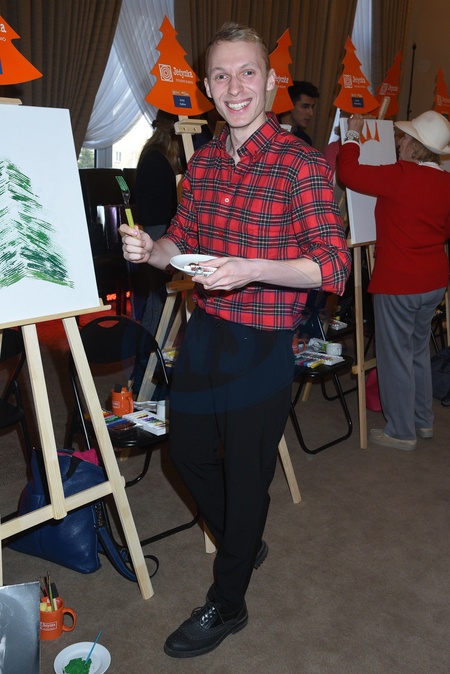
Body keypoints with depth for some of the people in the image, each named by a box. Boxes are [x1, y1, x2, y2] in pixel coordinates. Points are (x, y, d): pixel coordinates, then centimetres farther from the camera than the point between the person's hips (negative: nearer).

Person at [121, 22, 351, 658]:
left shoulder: (302, 164, -14)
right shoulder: (203, 160, 7)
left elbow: (334, 265, -18)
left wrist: (250, 269, -31)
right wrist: (150, 249, -7)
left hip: (260, 344, -7)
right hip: (202, 333, 7)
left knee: (246, 475, 8)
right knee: (188, 452, 20)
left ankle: (227, 604, 32)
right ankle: (244, 543, 48)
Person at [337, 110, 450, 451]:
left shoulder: (401, 176, -20)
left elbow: (349, 172, -15)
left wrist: (353, 134, -1)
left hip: (398, 284, -8)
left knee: (396, 357, 5)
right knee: (419, 351, 21)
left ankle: (401, 432, 17)